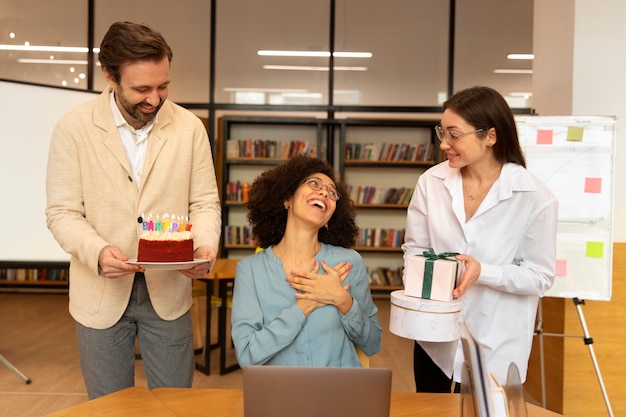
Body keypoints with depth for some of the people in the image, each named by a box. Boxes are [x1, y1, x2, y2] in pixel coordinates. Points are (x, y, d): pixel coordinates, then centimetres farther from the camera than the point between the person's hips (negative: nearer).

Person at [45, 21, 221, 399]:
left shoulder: (190, 127, -5)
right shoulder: (75, 128, -8)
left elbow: (205, 203, 0)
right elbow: (63, 213, -7)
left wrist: (205, 247, -20)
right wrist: (98, 252, -26)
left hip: (169, 290, 1)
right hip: (101, 293, 0)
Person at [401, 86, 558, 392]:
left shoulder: (535, 198, -16)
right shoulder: (431, 182, -7)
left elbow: (540, 276, -11)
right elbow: (414, 248, 2)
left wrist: (482, 272, -26)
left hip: (495, 345, -3)